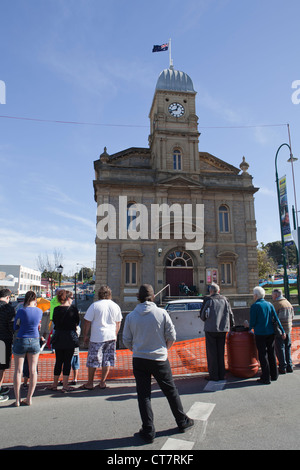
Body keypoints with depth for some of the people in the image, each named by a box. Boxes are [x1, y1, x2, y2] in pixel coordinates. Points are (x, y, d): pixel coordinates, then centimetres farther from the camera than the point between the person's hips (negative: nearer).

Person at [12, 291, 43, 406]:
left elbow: (15, 328, -2)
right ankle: (29, 398, 15)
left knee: (18, 370, 8)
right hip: (34, 341, 3)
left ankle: (17, 400, 12)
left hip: (20, 341, -2)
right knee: (33, 370, 10)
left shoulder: (21, 311, -13)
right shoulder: (39, 311, -4)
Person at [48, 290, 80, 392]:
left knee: (58, 361, 15)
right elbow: (77, 322, 2)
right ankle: (65, 386, 8)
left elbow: (54, 321, 10)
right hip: (70, 337, -4)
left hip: (58, 337, 4)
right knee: (67, 361, 4)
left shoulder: (56, 309, 0)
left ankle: (55, 384, 25)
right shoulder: (73, 308, -9)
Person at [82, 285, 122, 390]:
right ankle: (102, 382, 19)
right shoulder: (115, 306, 4)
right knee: (108, 360, 12)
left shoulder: (94, 305, -7)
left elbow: (87, 322, -5)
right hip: (111, 338, 3)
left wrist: (85, 335, 6)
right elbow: (118, 323, 13)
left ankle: (90, 383, 18)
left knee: (93, 361, 9)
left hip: (97, 338, -3)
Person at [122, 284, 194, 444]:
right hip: (159, 359, 0)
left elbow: (126, 340, 1)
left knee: (143, 395, 11)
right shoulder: (161, 313, -10)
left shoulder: (131, 316, -5)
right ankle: (182, 422, 33)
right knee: (171, 391, 17)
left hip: (139, 360, 1)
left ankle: (148, 431, 18)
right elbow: (172, 336, -4)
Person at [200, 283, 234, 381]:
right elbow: (230, 315, 10)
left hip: (211, 329, -4)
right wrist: (232, 326, 23)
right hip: (223, 329, 4)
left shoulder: (208, 300, -7)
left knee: (211, 353, 5)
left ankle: (214, 375, 9)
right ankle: (221, 374, 20)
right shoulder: (225, 300, 5)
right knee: (221, 352, 14)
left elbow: (202, 315, -3)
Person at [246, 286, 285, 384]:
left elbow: (253, 322, -11)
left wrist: (249, 326, 10)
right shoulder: (269, 304, 5)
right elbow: (276, 319, 6)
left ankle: (266, 378, 6)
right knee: (271, 353, 16)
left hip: (260, 334, -6)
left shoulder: (254, 306, -11)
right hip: (271, 333, 6)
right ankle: (274, 375, 26)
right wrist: (282, 331, 12)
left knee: (263, 355, 2)